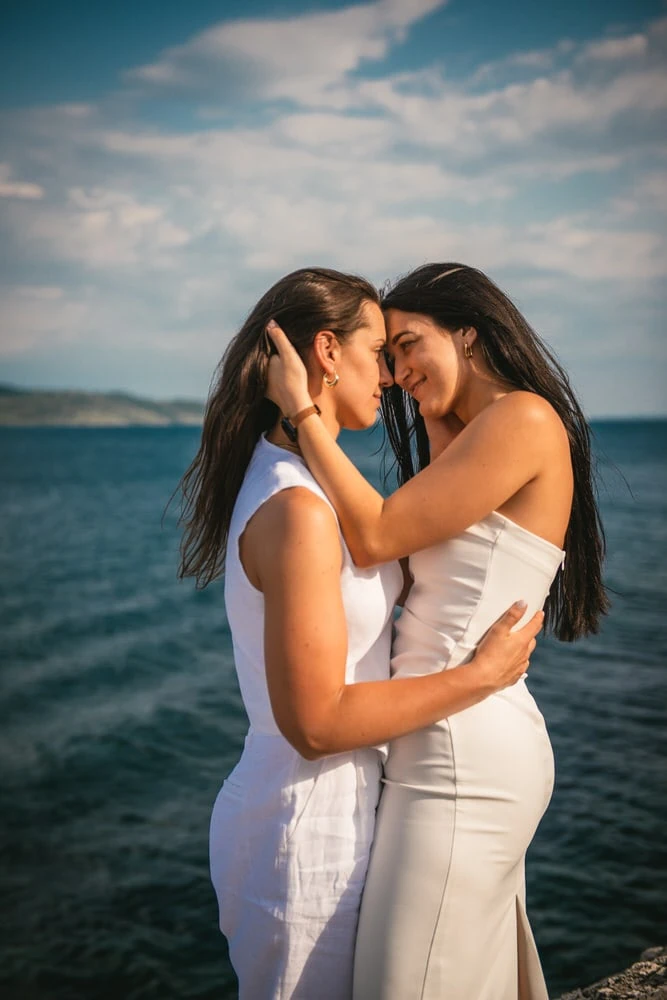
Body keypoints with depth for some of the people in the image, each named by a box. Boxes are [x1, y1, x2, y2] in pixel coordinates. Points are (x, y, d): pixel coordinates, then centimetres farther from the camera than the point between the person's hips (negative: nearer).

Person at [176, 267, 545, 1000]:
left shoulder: (297, 481, 6)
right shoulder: (297, 510, -25)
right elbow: (316, 723, -25)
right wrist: (484, 673, -18)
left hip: (329, 809, 9)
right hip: (310, 829, -9)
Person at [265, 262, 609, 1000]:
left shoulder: (524, 418, -13)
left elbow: (373, 537, -15)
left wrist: (301, 408, -8)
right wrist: (435, 417, 14)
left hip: (464, 753, -10)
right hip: (469, 745, 10)